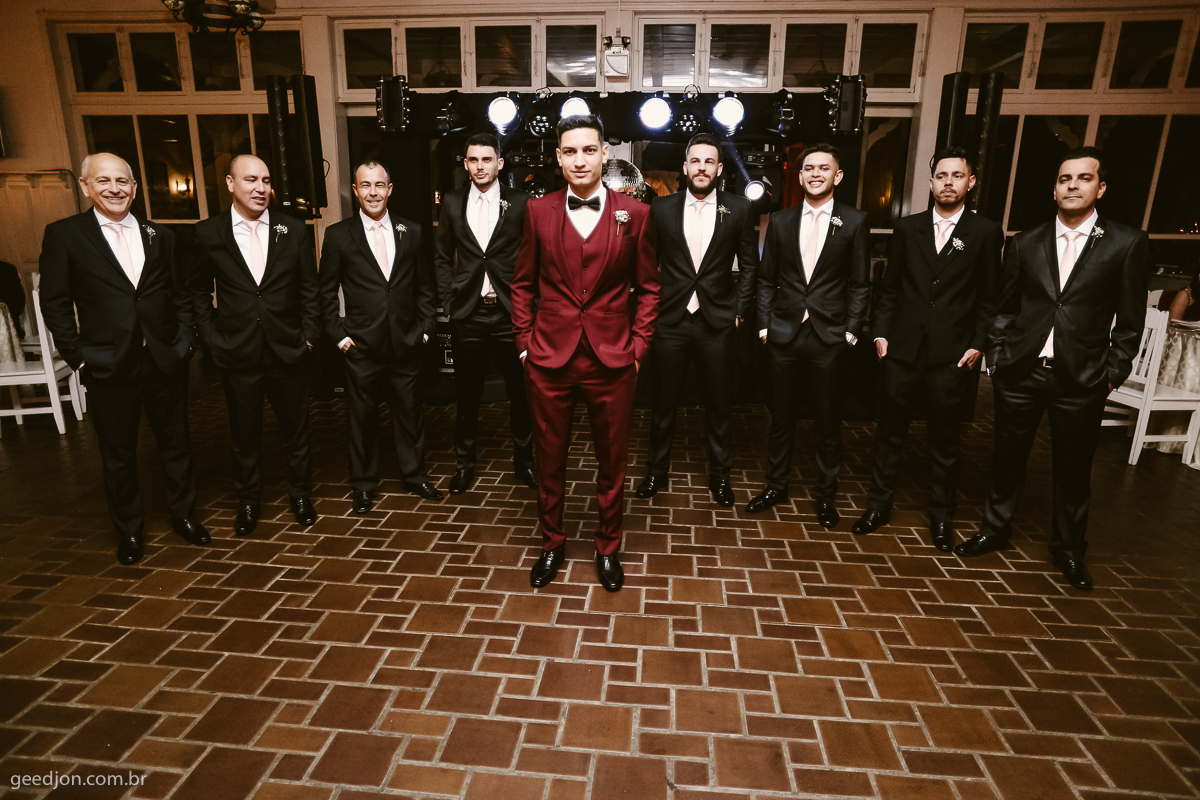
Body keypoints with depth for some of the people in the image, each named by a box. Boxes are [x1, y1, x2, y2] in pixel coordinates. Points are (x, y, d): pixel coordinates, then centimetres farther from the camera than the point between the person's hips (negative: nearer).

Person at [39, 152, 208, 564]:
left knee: (177, 444, 13)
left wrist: (184, 341, 1)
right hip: (109, 368, -2)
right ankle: (129, 530, 30)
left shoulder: (160, 236, 7)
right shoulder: (63, 234, -1)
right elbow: (55, 304, -1)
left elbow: (181, 295, 11)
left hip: (166, 362, 2)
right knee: (119, 456, 12)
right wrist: (78, 357, -6)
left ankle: (184, 515, 32)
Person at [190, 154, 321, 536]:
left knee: (295, 429, 12)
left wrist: (308, 336, -2)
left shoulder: (294, 230, 0)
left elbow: (309, 290, 4)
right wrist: (211, 338, 0)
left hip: (289, 351, 0)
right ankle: (248, 500, 32)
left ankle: (301, 494, 31)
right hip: (238, 355, 0)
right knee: (245, 434, 13)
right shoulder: (208, 233, -1)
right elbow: (199, 290, 8)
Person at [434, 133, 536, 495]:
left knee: (520, 393, 7)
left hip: (509, 313, -2)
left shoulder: (520, 203, 0)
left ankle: (523, 461, 25)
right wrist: (449, 301, 4)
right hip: (468, 315, 2)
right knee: (466, 395, 11)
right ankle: (464, 463, 28)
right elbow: (441, 257, 12)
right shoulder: (452, 203, 7)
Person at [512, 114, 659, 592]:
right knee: (549, 460, 13)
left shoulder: (634, 214, 1)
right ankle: (551, 544, 34)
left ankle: (608, 547, 33)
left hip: (612, 361, 0)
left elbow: (647, 287, 6)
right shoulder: (538, 212, 4)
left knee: (613, 462, 11)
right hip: (549, 360, 1)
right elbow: (523, 284, 9)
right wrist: (525, 342, 2)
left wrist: (638, 347, -1)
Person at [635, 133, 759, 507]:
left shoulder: (738, 209, 2)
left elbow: (749, 265, 6)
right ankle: (658, 471, 27)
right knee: (663, 403, 10)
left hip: (717, 322, 0)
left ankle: (719, 475, 27)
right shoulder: (661, 208, 3)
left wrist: (739, 310, -1)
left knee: (719, 405, 9)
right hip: (670, 321, 1)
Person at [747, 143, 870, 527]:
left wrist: (850, 331, -5)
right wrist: (764, 325, 1)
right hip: (783, 335, 2)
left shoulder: (854, 221, 1)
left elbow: (859, 284, 2)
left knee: (828, 422, 8)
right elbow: (766, 279, 8)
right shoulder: (780, 221, 7)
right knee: (781, 416, 11)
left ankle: (825, 494, 24)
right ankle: (776, 486, 27)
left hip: (829, 336, -1)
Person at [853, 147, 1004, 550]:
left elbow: (989, 298, 3)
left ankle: (941, 516, 24)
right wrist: (881, 332, 2)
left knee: (945, 441, 9)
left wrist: (978, 345, -5)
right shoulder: (907, 228, 8)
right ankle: (878, 505, 22)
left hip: (952, 355, -1)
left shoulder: (986, 233, 3)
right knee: (890, 432, 9)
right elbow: (889, 287, 10)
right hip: (903, 350, 1)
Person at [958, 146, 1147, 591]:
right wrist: (996, 358, 3)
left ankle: (1068, 547, 29)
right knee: (1008, 458, 12)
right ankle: (995, 529, 30)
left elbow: (1130, 319, 1)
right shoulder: (1026, 243, 5)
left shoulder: (1127, 243, 0)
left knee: (1074, 469, 11)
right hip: (1021, 373, 2)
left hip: (1082, 379, -1)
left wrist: (1114, 372, -3)